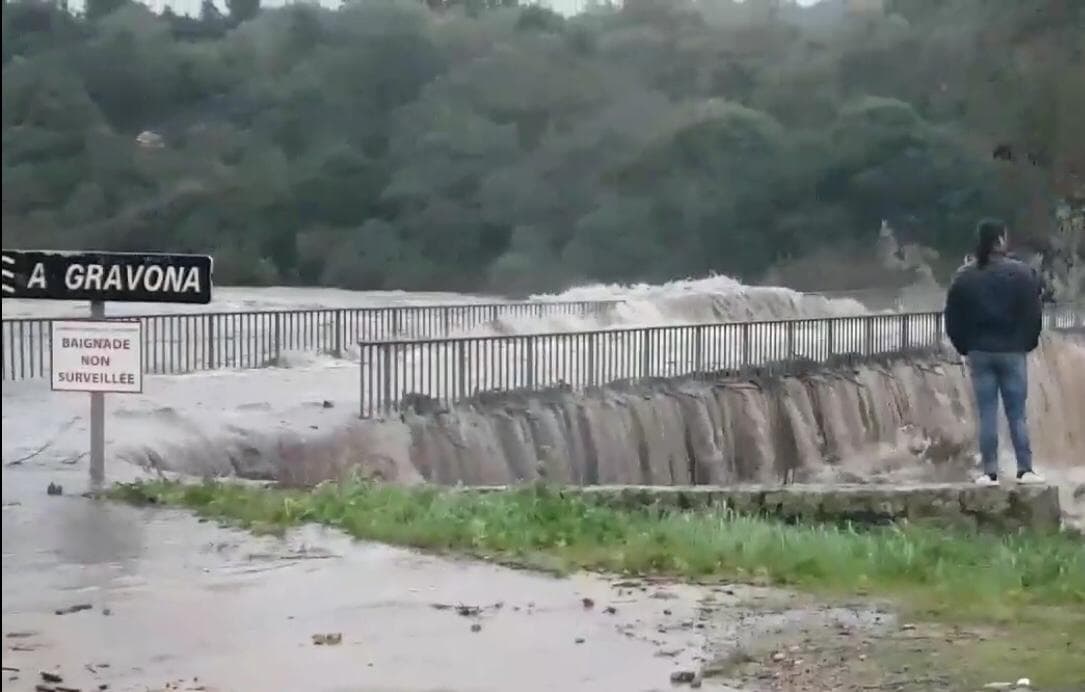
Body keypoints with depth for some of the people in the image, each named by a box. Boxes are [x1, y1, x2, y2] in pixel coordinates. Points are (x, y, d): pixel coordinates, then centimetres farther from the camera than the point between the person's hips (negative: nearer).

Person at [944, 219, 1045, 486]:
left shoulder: (964, 276, 0)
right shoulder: (1021, 273, -6)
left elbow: (953, 318, 2)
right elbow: (1034, 313, -5)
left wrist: (965, 347, 12)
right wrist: (1028, 343, 9)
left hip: (979, 352, 1)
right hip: (1013, 352, -1)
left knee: (986, 414, 3)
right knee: (1017, 413, 4)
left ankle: (990, 472, 0)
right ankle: (1025, 469, 2)